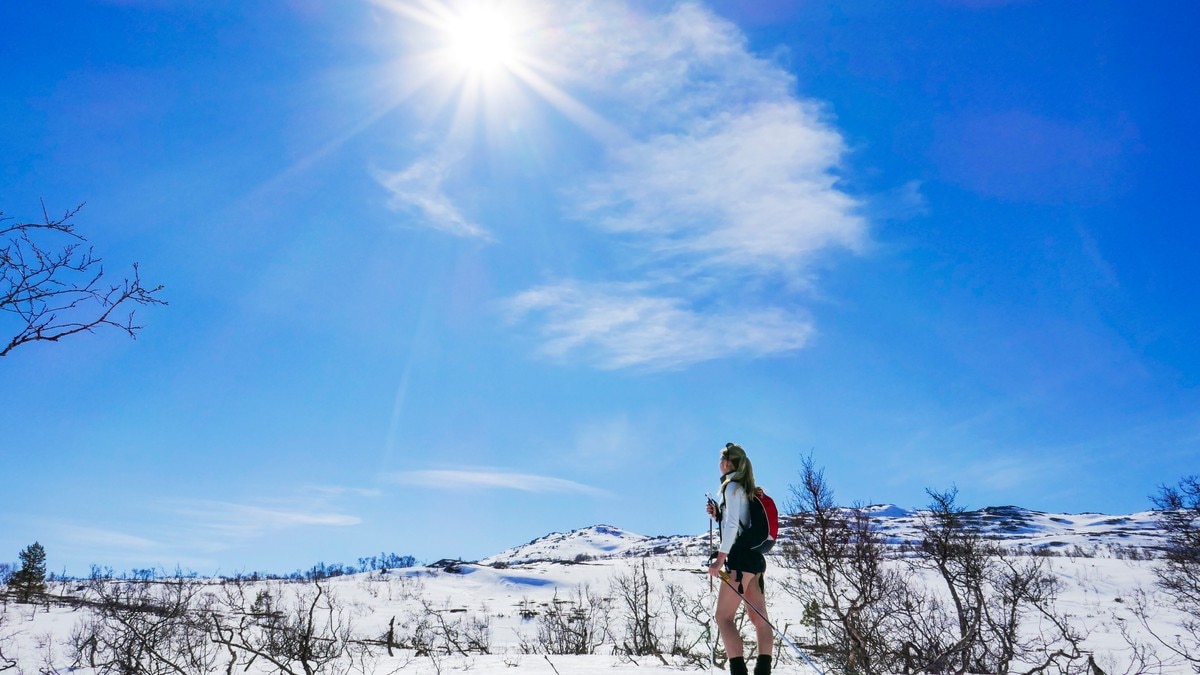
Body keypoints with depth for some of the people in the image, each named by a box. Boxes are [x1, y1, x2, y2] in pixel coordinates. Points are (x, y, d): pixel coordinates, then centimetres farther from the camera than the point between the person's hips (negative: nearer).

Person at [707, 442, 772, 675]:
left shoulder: (732, 485, -6)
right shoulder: (747, 489, 20)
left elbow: (732, 525, -16)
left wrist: (720, 558, -18)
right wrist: (718, 514, 15)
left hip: (741, 557, -10)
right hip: (756, 557, 10)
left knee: (724, 617, -8)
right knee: (759, 619, 5)